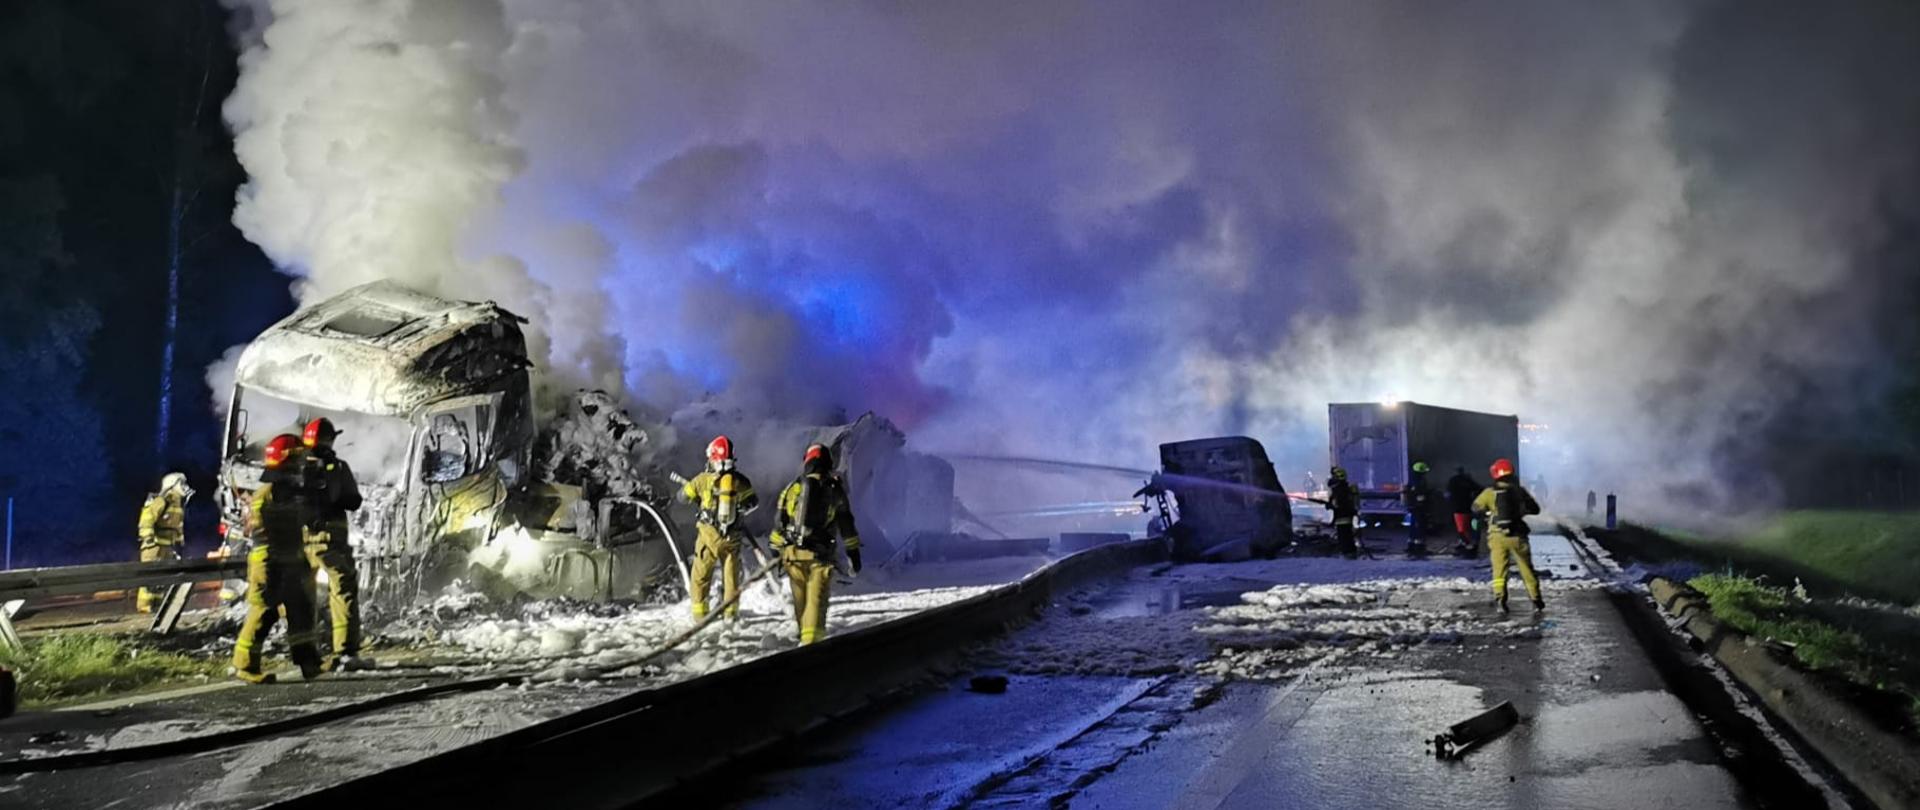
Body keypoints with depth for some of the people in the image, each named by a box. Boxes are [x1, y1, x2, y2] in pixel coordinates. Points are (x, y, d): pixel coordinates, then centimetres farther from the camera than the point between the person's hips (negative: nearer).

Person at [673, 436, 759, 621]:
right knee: (731, 573, 12)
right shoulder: (740, 480, -7)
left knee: (701, 574, 12)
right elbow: (753, 503, 8)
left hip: (708, 535, -1)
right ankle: (731, 611, 14)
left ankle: (700, 612, 13)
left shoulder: (703, 479, -11)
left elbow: (683, 496, 2)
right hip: (732, 537, 1)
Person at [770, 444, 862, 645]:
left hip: (793, 551, 2)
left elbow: (780, 521, 7)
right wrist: (853, 552, 11)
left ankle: (805, 634, 28)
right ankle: (811, 640, -17)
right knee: (816, 598, -5)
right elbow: (846, 524, 5)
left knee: (800, 597, 15)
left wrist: (777, 550, 14)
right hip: (821, 554, -2)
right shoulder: (835, 489, 3)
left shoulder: (793, 487, 6)